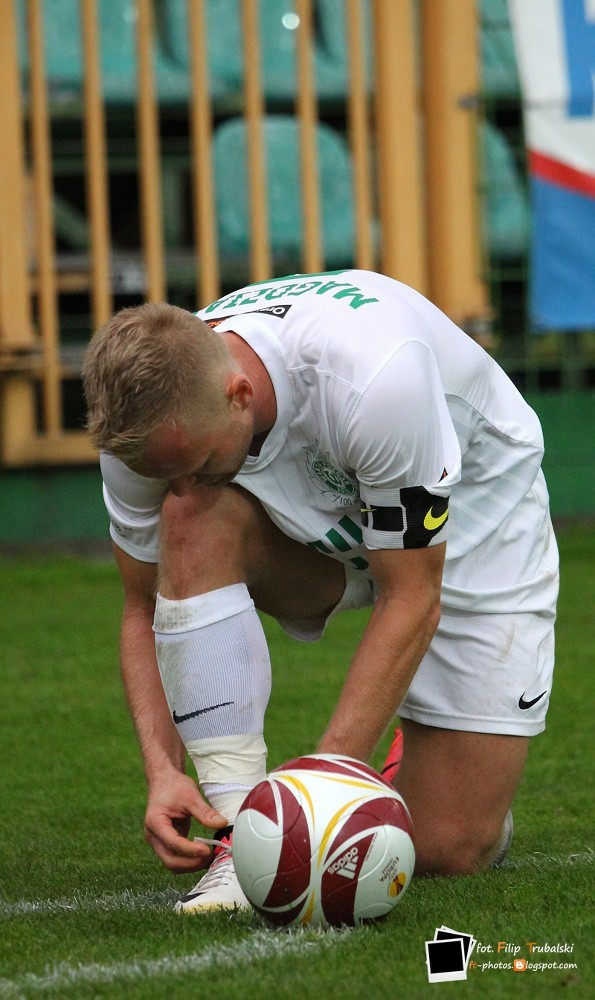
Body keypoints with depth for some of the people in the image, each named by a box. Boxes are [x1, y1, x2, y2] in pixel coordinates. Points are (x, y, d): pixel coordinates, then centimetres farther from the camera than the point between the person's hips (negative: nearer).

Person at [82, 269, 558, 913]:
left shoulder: (373, 376, -42)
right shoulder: (146, 423, -26)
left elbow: (412, 600, -34)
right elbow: (145, 608, -12)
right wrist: (162, 770, -27)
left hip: (472, 516, -3)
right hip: (309, 531, 4)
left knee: (446, 851, -12)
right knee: (192, 520, -33)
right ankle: (240, 835, -28)